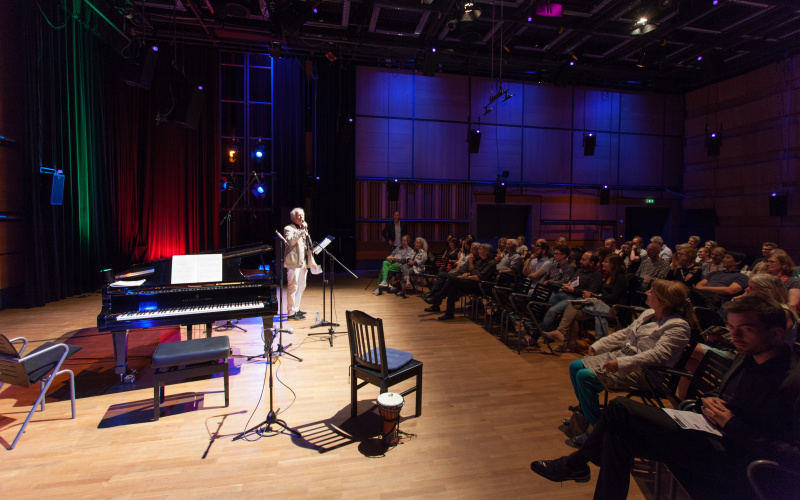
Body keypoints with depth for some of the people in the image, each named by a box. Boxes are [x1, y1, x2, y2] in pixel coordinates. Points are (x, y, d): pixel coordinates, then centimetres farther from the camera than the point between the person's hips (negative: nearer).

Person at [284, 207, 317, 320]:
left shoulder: (304, 229, 21)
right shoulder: (288, 229, -4)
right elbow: (291, 241, -23)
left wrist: (312, 261, 19)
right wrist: (302, 230, -22)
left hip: (304, 262, 9)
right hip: (294, 262, -9)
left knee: (301, 286, 14)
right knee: (293, 287, -8)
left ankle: (296, 309, 25)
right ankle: (291, 312, -3)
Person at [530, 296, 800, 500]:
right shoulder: (747, 357, 8)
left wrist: (733, 425, -22)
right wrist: (708, 400, 0)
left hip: (732, 461, -9)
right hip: (712, 440, 9)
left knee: (620, 408, -14)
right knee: (618, 434, -7)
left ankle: (577, 463, 11)